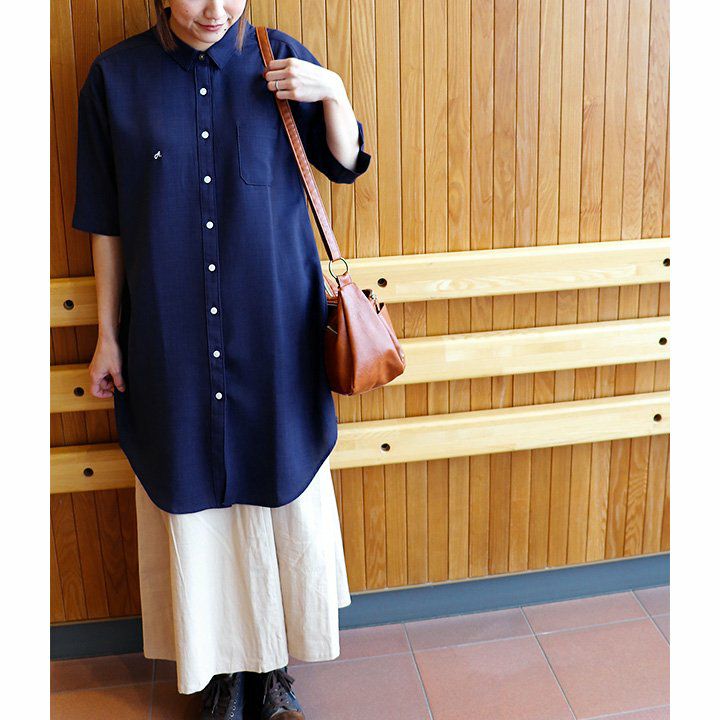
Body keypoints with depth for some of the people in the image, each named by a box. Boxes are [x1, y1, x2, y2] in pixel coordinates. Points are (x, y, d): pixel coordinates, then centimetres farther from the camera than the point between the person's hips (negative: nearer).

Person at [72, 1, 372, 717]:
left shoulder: (279, 59, 0)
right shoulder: (116, 76, -1)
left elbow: (346, 164, 7)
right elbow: (106, 221, 3)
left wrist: (333, 92, -11)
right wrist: (108, 334, 4)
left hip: (273, 333, 1)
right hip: (171, 340, 0)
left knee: (283, 495, 9)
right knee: (194, 503, 9)